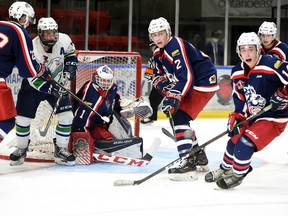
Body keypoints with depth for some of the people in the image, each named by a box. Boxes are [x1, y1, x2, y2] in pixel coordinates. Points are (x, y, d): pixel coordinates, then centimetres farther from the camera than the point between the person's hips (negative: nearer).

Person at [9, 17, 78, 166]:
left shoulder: (64, 40, -19)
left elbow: (70, 52, 6)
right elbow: (33, 78, -29)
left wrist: (70, 67, -11)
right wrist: (50, 88, -40)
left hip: (56, 84, 2)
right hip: (33, 86, -2)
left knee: (66, 115, -11)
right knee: (23, 117, -3)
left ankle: (60, 150, 4)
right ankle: (21, 149, 21)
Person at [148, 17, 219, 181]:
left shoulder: (176, 47, -23)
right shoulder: (159, 52, 9)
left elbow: (186, 77, -30)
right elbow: (160, 76, 11)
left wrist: (175, 96, -35)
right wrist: (167, 90, -9)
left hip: (205, 83, -10)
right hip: (191, 84, 10)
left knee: (180, 117, -20)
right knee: (175, 116, 17)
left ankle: (188, 164, -27)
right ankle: (199, 156, 30)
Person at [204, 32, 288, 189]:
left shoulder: (271, 65, -23)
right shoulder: (237, 73, 2)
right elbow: (239, 98, 8)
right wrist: (236, 118, 0)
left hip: (274, 117, -8)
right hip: (252, 117, 8)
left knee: (245, 144, -20)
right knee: (234, 141, 17)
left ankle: (237, 175, 3)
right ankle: (225, 169, 45)